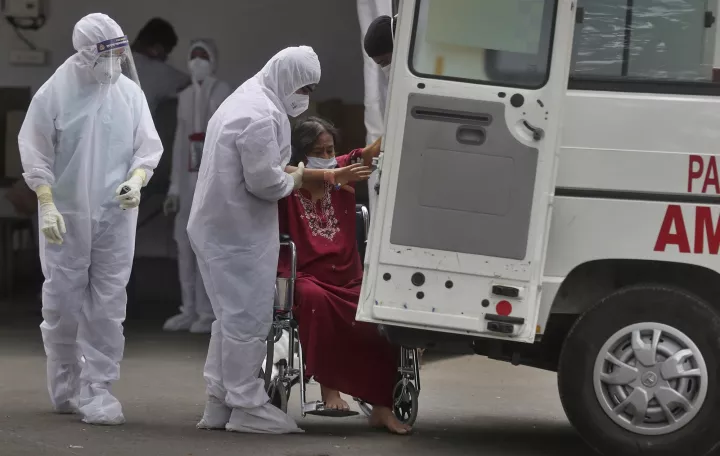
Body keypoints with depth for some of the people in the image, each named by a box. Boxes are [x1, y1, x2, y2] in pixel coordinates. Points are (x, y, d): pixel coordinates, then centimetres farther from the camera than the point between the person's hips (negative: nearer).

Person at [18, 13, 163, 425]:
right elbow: (35, 151, -3)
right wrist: (47, 205, -11)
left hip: (116, 217, 2)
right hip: (66, 216, -2)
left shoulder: (130, 93, 3)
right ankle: (65, 386, 19)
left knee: (108, 306, -2)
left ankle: (97, 389, 2)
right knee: (63, 302, 4)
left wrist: (137, 179, -12)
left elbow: (149, 147, 8)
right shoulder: (55, 93, -5)